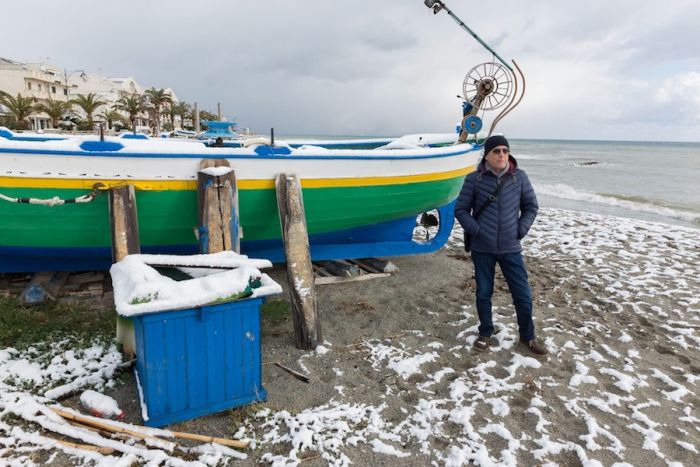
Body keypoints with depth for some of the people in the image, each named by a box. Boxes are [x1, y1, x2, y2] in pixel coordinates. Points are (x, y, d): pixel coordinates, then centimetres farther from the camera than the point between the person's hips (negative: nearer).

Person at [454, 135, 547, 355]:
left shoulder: (519, 177, -1)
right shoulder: (474, 179, -6)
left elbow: (531, 206, 9)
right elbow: (461, 209, 0)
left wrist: (521, 230, -1)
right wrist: (475, 230, -10)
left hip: (511, 248, 1)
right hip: (482, 248, -1)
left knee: (523, 294, 6)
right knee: (483, 293, 11)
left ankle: (527, 336, 28)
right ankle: (485, 333, 32)